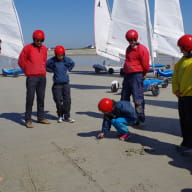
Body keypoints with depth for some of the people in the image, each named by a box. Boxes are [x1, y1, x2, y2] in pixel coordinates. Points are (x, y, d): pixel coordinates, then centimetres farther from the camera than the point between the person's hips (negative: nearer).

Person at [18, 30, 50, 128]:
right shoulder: (27, 48, -5)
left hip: (42, 77, 5)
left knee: (41, 98, 10)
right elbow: (21, 61, 0)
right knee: (30, 98, -5)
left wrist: (43, 71, 15)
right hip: (32, 78, -5)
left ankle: (41, 117, 20)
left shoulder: (44, 48, 11)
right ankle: (28, 120, 1)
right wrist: (28, 72, 6)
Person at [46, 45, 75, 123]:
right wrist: (52, 71, 0)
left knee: (67, 100, -1)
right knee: (58, 101, 1)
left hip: (66, 83, 2)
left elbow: (72, 63, 23)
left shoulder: (67, 59, 1)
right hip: (57, 84, -2)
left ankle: (67, 116, 8)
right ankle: (60, 116, 17)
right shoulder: (52, 60, -7)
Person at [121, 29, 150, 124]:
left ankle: (140, 118, -1)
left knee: (138, 98, -8)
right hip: (127, 75, 8)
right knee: (124, 97, 13)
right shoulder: (128, 49, 17)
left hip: (136, 75, -8)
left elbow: (146, 66, -8)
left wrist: (140, 75, 4)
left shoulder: (142, 49, -9)